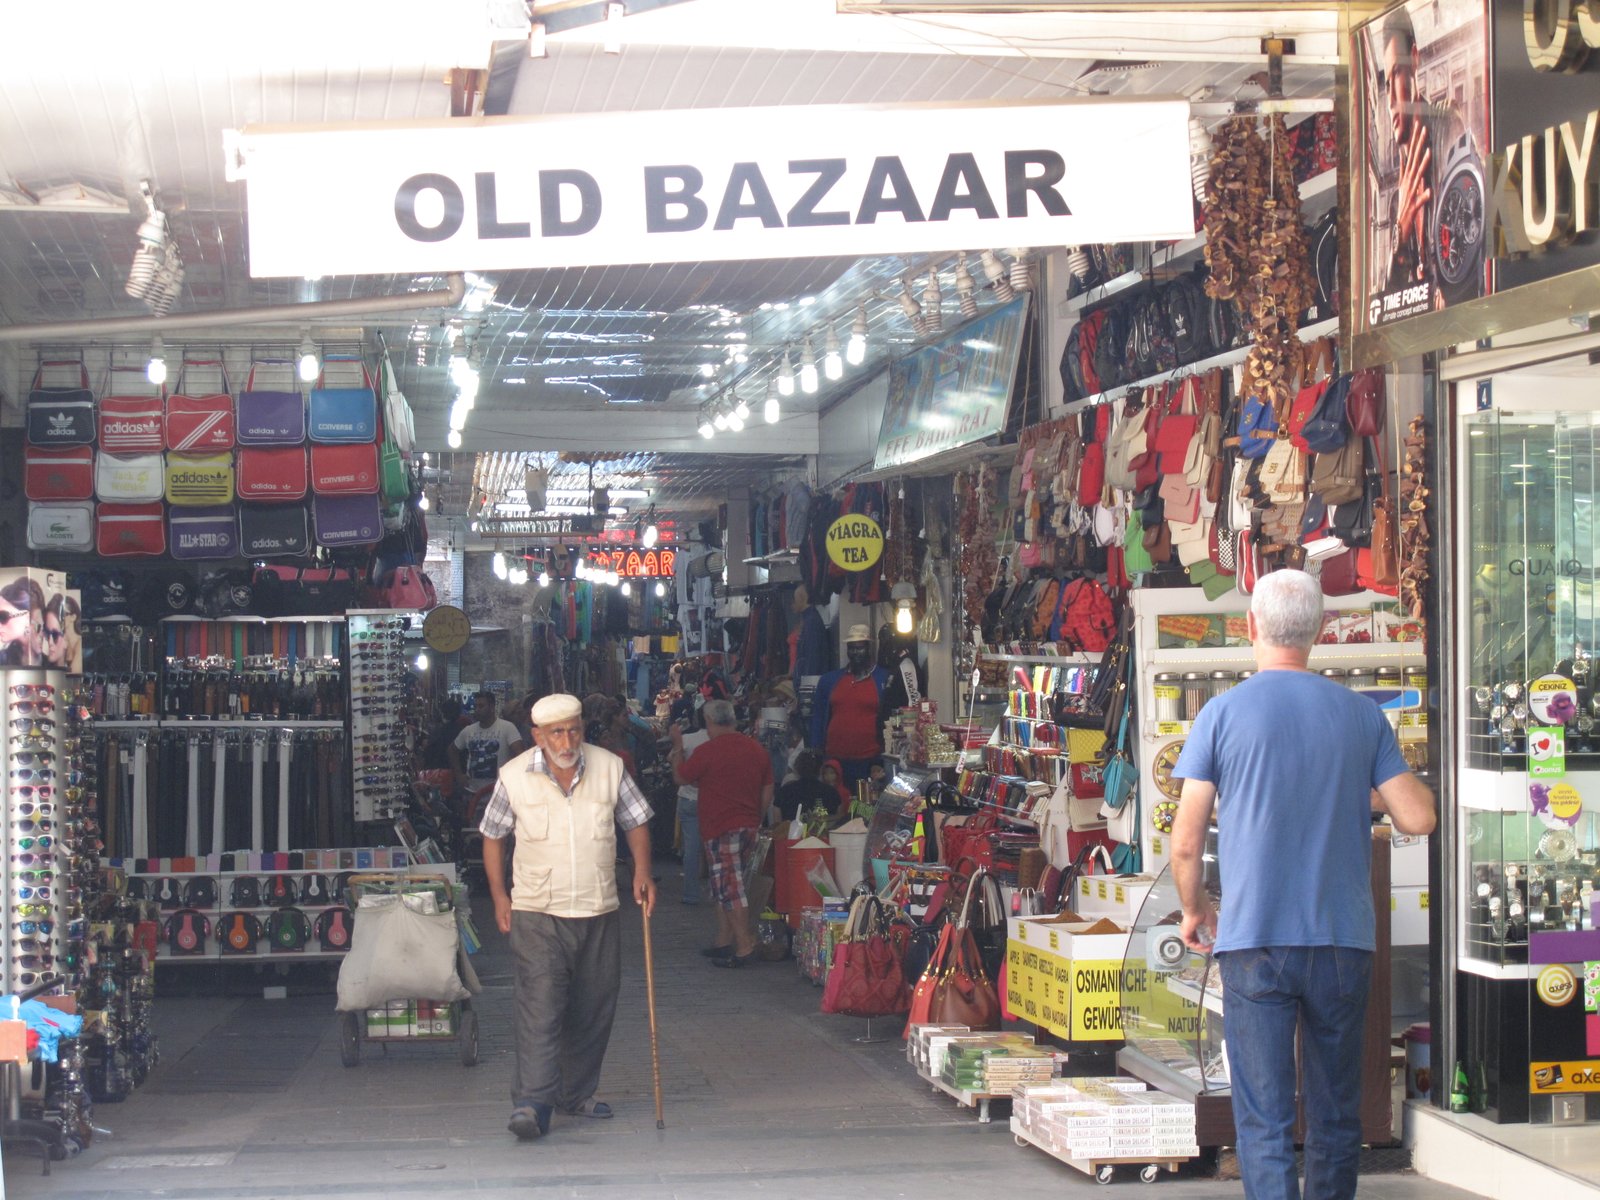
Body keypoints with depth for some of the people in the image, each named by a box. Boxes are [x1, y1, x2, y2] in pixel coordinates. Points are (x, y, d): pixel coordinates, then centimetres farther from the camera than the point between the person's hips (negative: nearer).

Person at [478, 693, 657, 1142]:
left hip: (600, 912, 3)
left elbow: (636, 821, 11)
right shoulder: (514, 777, -4)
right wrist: (499, 896, 2)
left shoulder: (609, 767, 1)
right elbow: (493, 836, 8)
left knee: (594, 1008, 9)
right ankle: (531, 1103, -16)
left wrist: (642, 870, -4)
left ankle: (576, 1092, 24)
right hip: (537, 914, -3)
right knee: (539, 1005, -14)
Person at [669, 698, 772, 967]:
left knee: (729, 888, -6)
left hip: (721, 829, -7)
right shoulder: (757, 749, 8)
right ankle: (724, 940, 19)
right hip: (749, 828, 7)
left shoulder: (708, 751, -13)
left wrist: (678, 746, 14)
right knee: (726, 885, 16)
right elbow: (767, 793, 12)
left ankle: (744, 946, -10)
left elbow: (681, 777, 1)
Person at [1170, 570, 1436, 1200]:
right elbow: (1418, 817, 1)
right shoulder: (1362, 715, 3)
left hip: (1254, 939, -2)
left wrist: (1194, 909, 16)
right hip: (1343, 938, 2)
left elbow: (1185, 843, -2)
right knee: (1336, 1117, 13)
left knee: (1263, 1120, -1)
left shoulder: (1222, 714, -3)